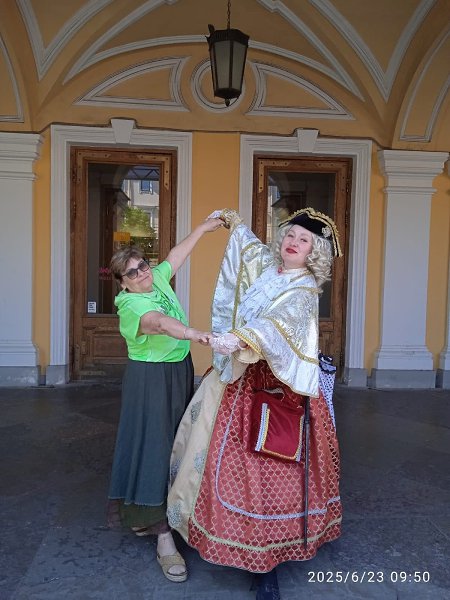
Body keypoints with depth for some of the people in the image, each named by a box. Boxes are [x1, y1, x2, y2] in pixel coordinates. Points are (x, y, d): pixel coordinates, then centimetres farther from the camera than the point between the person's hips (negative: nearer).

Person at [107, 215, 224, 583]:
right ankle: (164, 539, -1)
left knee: (173, 445, 15)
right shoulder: (131, 305, -21)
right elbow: (161, 322, -42)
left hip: (180, 374, 9)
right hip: (151, 381, -9)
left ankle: (141, 514, 32)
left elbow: (176, 256, 19)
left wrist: (203, 228, 22)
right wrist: (196, 335, -59)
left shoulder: (158, 280, 3)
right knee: (154, 446, -6)